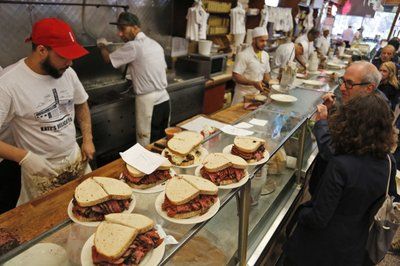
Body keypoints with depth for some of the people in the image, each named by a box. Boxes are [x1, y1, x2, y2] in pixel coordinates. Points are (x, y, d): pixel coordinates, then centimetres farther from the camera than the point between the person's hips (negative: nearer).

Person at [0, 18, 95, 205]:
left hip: (76, 159, 5)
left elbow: (81, 105, 10)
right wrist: (25, 157, -28)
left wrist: (88, 139, 3)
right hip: (41, 170, -4)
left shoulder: (68, 73, -6)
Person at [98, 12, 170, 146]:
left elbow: (108, 59, -1)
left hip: (148, 102, -8)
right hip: (164, 99, 8)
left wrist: (102, 47, 21)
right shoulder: (156, 44, 11)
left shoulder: (133, 46, -13)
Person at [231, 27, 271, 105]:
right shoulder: (243, 55, -16)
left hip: (258, 93, 6)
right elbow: (236, 76, -20)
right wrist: (254, 83, -28)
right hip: (244, 95, -6)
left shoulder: (265, 55, 7)